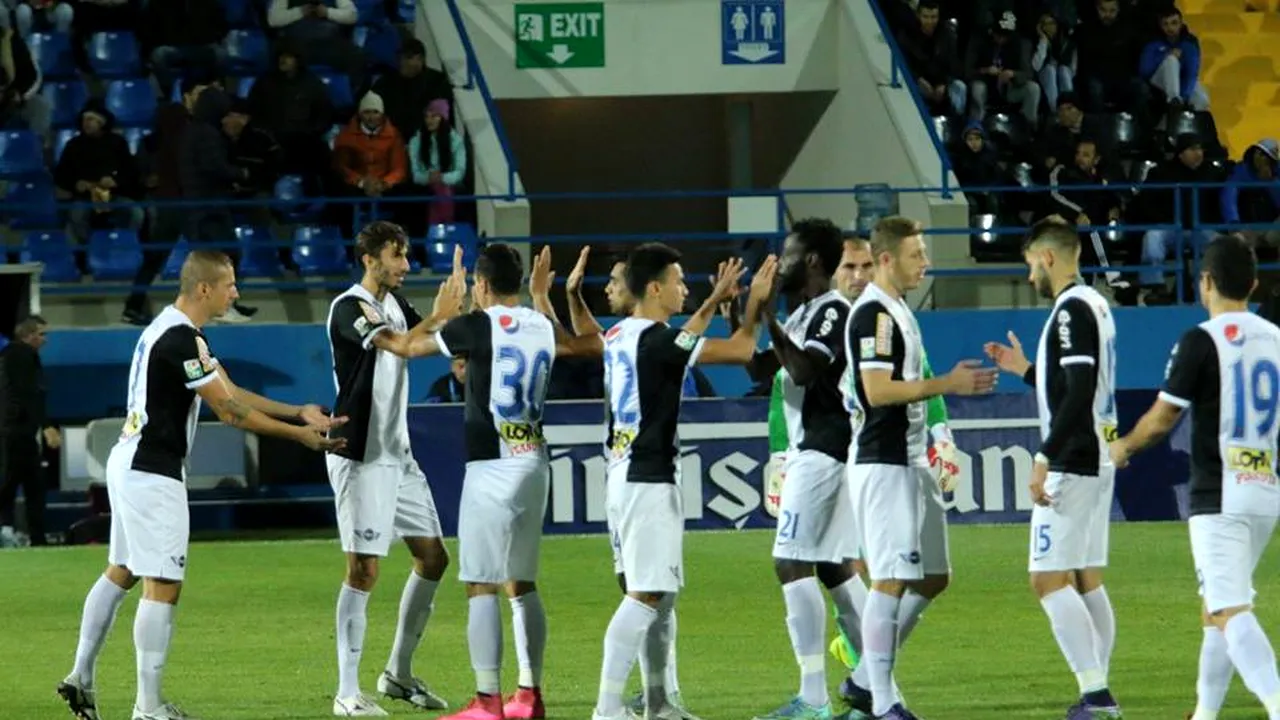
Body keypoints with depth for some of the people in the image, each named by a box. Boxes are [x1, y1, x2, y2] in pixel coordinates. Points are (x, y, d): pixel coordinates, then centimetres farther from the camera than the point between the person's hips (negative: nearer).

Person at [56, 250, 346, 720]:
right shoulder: (181, 340, -20)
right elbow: (230, 412, -19)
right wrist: (301, 435, -13)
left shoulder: (172, 330, 13)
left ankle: (81, 678, 23)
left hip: (129, 465, 11)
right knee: (163, 587, -7)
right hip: (152, 474, -11)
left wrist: (298, 412, 6)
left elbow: (230, 392, 13)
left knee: (121, 573, 19)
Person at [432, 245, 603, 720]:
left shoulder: (478, 326, -9)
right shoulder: (543, 327, 9)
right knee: (522, 583, 16)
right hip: (534, 465, 7)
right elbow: (592, 345, 34)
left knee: (481, 585, -5)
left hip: (492, 467, -7)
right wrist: (543, 297, 37)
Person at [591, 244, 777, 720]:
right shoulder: (655, 339, -16)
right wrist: (755, 304, 1)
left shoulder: (619, 337, 11)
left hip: (623, 478, 10)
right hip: (649, 483, -10)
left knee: (663, 593, 16)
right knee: (646, 595, -10)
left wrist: (715, 302, 33)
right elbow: (741, 351, -14)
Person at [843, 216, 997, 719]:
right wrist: (947, 385, -19)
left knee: (933, 578, 13)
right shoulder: (873, 314, -14)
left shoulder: (896, 311, 17)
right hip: (884, 465, -10)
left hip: (911, 463, 10)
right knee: (892, 580, -9)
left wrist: (952, 382, 14)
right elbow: (877, 391, -22)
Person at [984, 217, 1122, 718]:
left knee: (1049, 579, -11)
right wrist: (1024, 370, 26)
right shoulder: (1094, 306, 15)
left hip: (1072, 465, -10)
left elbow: (1080, 395, -23)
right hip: (1096, 464, 10)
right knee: (1086, 579, 11)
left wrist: (1045, 458, -24)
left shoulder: (1071, 310, -15)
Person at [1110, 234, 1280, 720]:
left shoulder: (1200, 342, -10)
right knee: (1217, 606, 20)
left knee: (1231, 613, -14)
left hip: (1219, 498, -7)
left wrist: (1123, 448, 12)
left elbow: (1161, 420, -7)